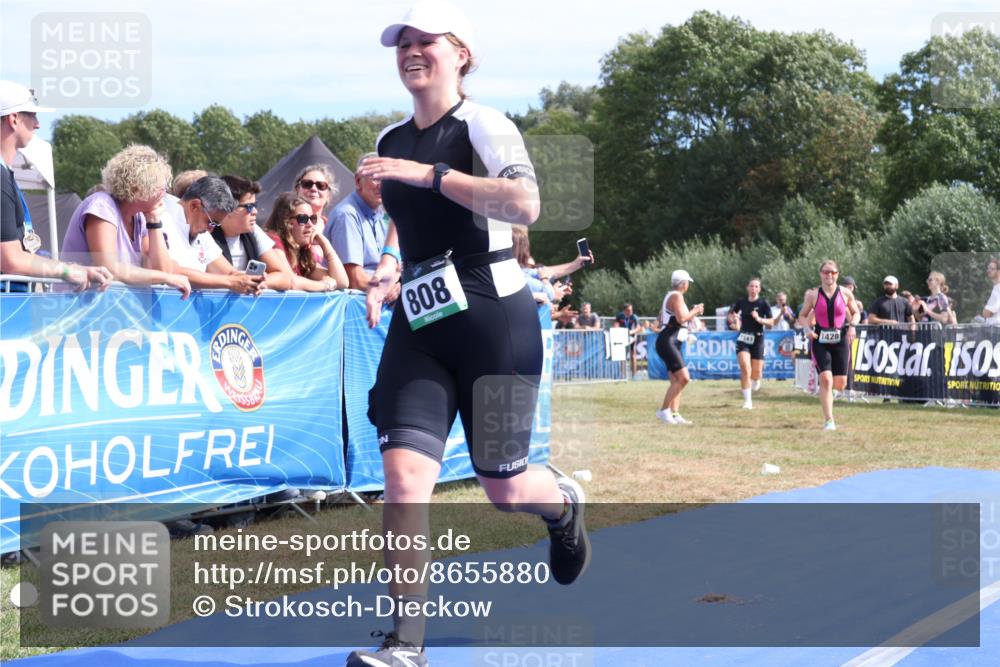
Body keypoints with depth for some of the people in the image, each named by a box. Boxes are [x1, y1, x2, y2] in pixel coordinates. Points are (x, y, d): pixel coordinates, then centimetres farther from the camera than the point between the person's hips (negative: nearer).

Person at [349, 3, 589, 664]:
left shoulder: (484, 124, -8)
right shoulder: (391, 143, 12)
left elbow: (526, 204, -27)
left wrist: (430, 174, -26)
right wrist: (387, 270, 10)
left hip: (495, 320, -5)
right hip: (418, 327, 5)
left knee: (504, 488, 5)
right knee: (404, 473, -14)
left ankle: (564, 504, 43)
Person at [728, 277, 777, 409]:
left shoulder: (763, 303, -4)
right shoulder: (742, 302, 3)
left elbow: (771, 322, -8)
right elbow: (730, 314, 19)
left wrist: (759, 319, -24)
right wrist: (732, 318, -3)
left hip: (757, 339, -1)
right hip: (743, 339, 1)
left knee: (756, 373, 1)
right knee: (745, 369, -16)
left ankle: (755, 382, 40)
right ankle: (747, 401, -8)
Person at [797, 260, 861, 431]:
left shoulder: (845, 293, 1)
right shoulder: (813, 294, -2)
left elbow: (856, 313, 14)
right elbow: (802, 316, 7)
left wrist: (852, 326, -6)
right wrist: (808, 329, -13)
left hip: (840, 340, 2)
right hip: (820, 341, -2)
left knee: (840, 384, 0)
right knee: (825, 379, -14)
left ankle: (827, 389, 39)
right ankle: (828, 420, -7)